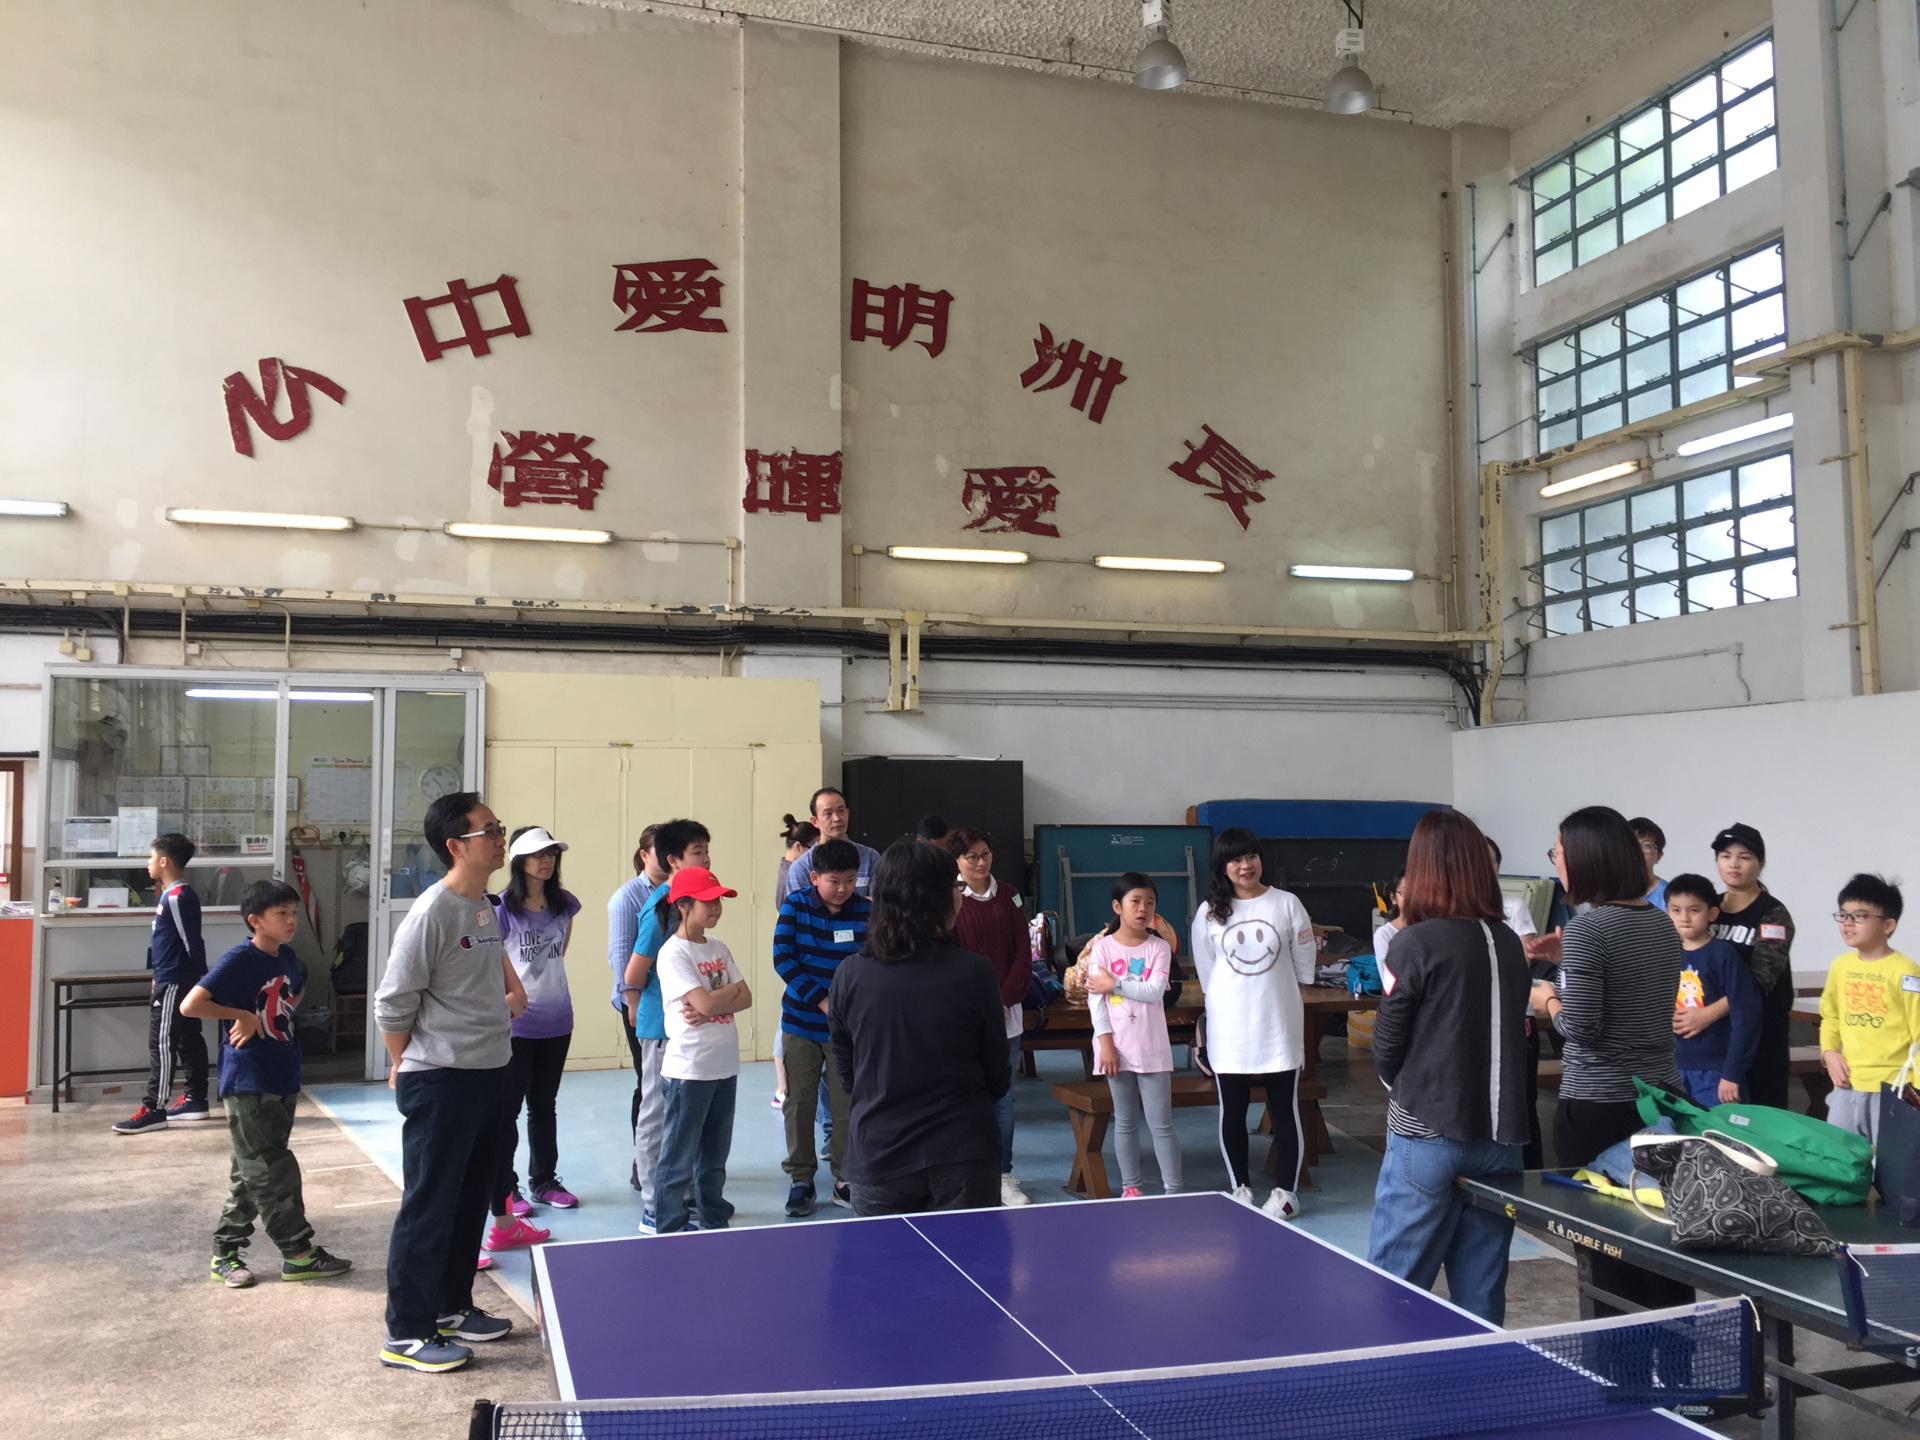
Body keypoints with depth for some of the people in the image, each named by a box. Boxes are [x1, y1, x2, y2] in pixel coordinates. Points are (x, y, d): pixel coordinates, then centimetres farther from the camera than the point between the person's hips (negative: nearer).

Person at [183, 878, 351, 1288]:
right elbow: (190, 1005, -22)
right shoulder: (239, 961, -15)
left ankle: (226, 1252, 23)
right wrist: (243, 1016, -18)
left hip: (283, 1080, 8)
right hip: (248, 1084, -8)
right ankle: (299, 1253, 4)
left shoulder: (287, 957, 7)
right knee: (273, 1172, -3)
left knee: (251, 1174, 14)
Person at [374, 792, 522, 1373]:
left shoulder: (484, 906, 8)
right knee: (429, 1206, 0)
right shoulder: (432, 912, -19)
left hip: (489, 1074, 9)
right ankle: (406, 1335, 12)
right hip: (439, 1082, -9)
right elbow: (392, 1005, -14)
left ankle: (451, 1307, 32)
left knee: (472, 1196, 18)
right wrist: (410, 1069, -4)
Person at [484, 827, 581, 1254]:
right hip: (515, 1023, -5)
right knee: (507, 1109, 2)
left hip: (556, 1021, 5)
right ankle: (504, 1194, 11)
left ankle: (544, 1182, 28)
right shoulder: (503, 909, -12)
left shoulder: (565, 905, 3)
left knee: (544, 1105, 16)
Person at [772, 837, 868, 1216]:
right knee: (800, 1102, 7)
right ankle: (801, 1178, 19)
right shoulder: (794, 906, -5)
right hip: (800, 1022, 0)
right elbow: (783, 959, -10)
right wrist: (821, 1000, -17)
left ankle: (845, 1180, 17)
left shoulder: (867, 911, -4)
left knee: (847, 1104, 4)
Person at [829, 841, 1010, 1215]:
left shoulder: (849, 975, -6)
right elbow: (997, 1078, 0)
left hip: (876, 1159, 2)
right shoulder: (973, 973, -11)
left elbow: (846, 1074, 6)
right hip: (963, 1155, -1)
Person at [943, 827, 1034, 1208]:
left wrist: (1005, 1000, -4)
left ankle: (1003, 1175, 16)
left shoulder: (1008, 897, 9)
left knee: (1003, 1098, 7)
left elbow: (1023, 954, 7)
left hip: (1007, 1012, 4)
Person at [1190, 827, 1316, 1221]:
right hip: (1228, 1029, 1)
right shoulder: (1209, 913, 1)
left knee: (1284, 1110, 5)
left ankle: (1287, 1191, 16)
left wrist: (1273, 996, 4)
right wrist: (1237, 997, 7)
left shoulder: (1287, 905, -1)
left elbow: (1303, 969, 5)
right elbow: (1206, 974, 9)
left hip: (1280, 1027, -1)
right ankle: (1240, 1188, 21)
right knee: (1232, 1112, 7)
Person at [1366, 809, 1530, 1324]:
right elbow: (1514, 1035, 14)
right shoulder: (1509, 943, 5)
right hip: (1500, 1135, 6)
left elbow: (1386, 1051, -6)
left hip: (1427, 1134, -5)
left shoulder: (1417, 944, -12)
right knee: (1481, 1296, 12)